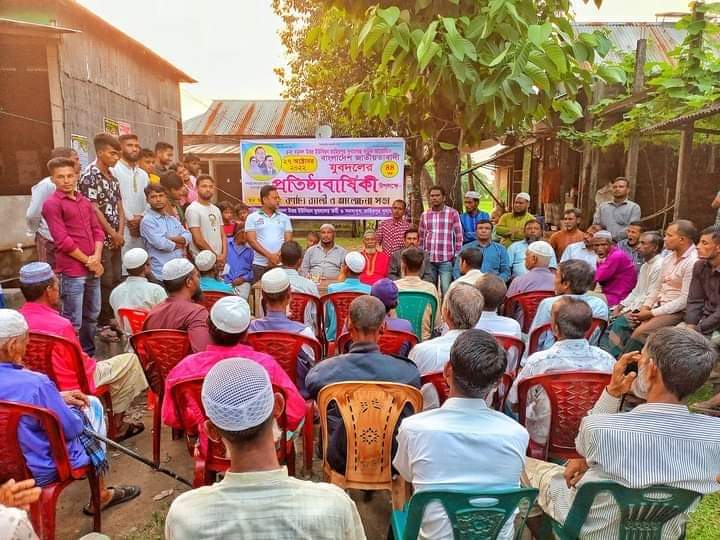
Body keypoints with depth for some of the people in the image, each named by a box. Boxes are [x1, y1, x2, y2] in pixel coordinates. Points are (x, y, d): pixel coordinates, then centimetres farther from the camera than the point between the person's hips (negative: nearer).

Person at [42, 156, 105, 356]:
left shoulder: (85, 202, 15)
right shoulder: (52, 204, -6)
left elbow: (97, 230, 11)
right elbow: (63, 241, -12)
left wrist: (97, 258, -5)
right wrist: (88, 261, -10)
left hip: (93, 268, 7)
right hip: (71, 271, -7)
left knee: (92, 316, 16)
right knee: (73, 322, -2)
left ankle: (89, 354, 30)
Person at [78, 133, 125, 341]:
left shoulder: (112, 176, 13)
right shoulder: (89, 175, -12)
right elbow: (94, 210, -16)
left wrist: (120, 232, -2)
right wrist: (113, 234, -13)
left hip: (115, 238, 8)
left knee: (116, 280, 12)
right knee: (105, 282, -3)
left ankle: (114, 318, 23)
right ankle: (103, 324, 7)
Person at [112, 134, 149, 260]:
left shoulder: (143, 174, 18)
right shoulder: (114, 171, -4)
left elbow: (149, 199, 12)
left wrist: (141, 217, -4)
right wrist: (130, 219, -8)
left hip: (142, 228, 6)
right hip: (123, 227, -6)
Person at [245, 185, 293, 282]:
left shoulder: (284, 218, 11)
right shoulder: (252, 218, 5)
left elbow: (288, 240, 6)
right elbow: (252, 241, -3)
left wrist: (278, 256, -10)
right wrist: (270, 256, -12)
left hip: (281, 264, 2)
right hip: (260, 265, -1)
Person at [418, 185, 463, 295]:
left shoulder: (453, 213, 0)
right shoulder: (424, 214, 10)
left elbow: (459, 236, 1)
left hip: (446, 259, -3)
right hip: (428, 259, 3)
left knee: (446, 290, -3)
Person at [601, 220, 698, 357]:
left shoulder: (693, 263, -17)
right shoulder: (669, 257, 11)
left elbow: (685, 300, -20)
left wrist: (652, 313, -17)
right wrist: (645, 307, 0)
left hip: (677, 312, -9)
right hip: (658, 306, 9)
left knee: (640, 332, -27)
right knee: (619, 323, -5)